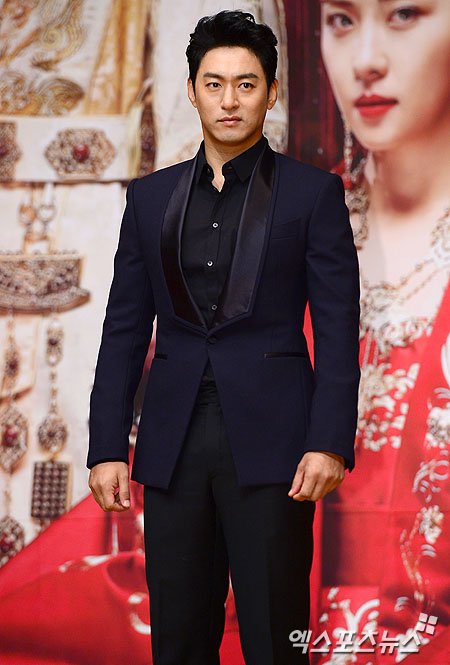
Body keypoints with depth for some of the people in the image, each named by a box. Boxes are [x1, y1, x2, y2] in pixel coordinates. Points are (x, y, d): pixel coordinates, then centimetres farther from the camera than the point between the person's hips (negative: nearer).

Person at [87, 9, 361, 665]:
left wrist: (330, 442, -11)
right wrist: (107, 446, 4)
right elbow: (125, 328, 11)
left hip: (270, 439, -3)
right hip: (175, 442, 3)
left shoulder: (313, 193, 3)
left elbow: (339, 327, -1)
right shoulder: (151, 197, 12)